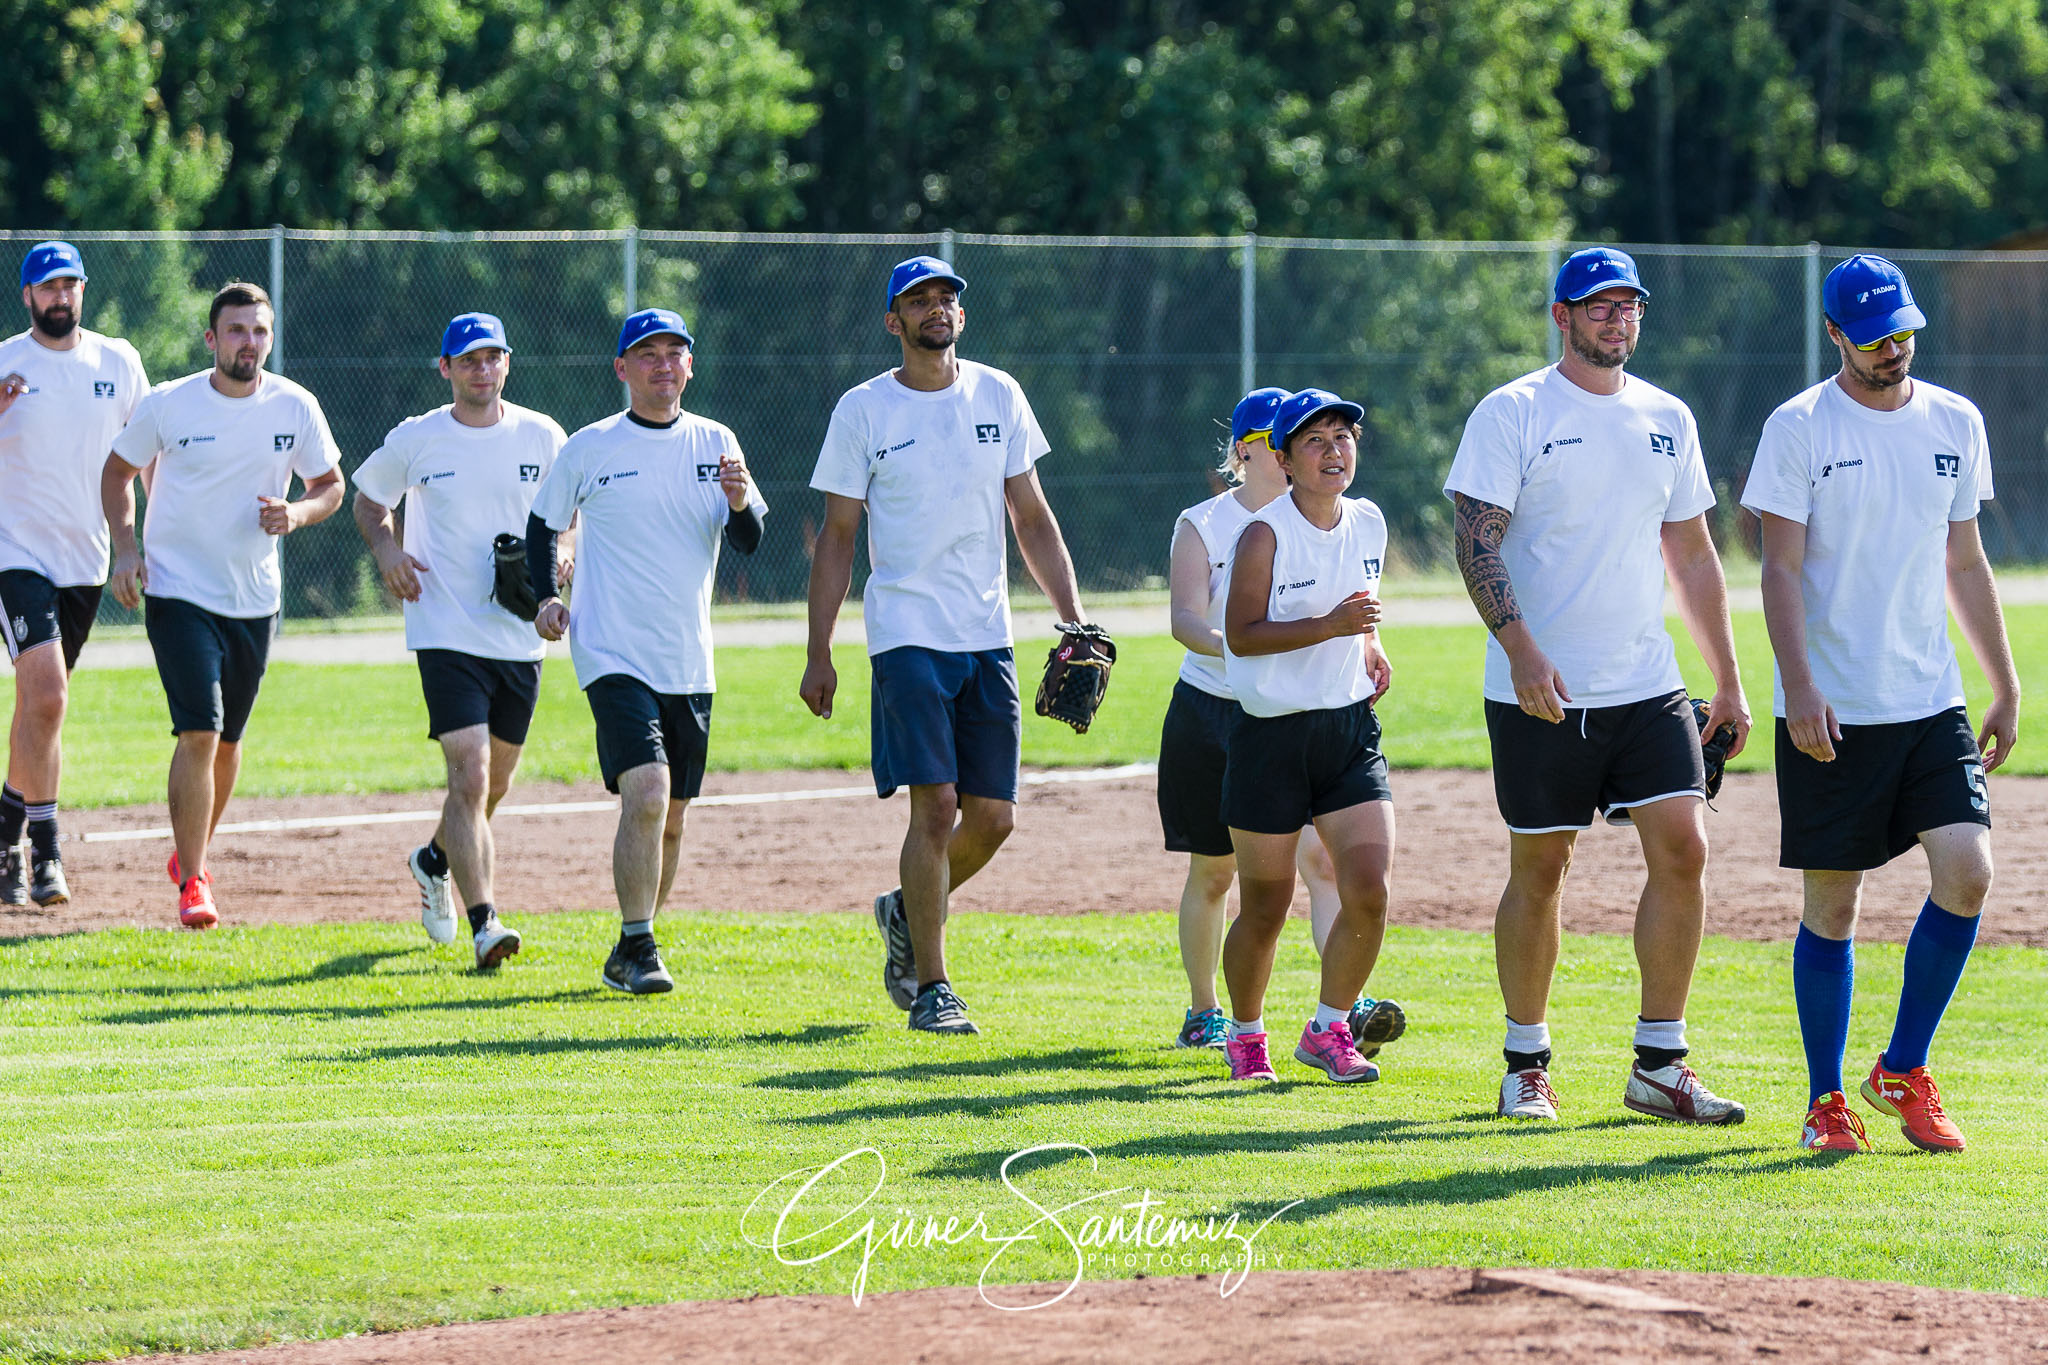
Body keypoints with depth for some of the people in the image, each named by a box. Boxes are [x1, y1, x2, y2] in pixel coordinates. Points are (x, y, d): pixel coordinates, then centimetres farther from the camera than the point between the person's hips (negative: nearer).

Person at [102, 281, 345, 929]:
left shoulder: (295, 408, -2)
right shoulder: (168, 405, -8)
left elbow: (331, 485, 10)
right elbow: (118, 471, 6)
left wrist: (297, 513, -13)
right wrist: (126, 549, -7)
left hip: (255, 600, 4)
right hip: (179, 593, -4)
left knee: (227, 740, 14)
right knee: (198, 734, -16)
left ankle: (191, 853, 36)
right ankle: (192, 881, -13)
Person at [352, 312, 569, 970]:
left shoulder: (542, 437, 3)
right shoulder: (415, 440, -2)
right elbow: (367, 499, 13)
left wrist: (561, 554, -6)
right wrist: (385, 548, -6)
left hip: (521, 637, 4)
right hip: (448, 636, -3)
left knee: (494, 781, 16)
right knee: (469, 775, -18)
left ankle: (435, 860, 46)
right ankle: (484, 921, -22)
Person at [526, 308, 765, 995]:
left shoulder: (715, 444, 6)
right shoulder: (590, 448, -1)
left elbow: (750, 543, 3)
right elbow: (544, 524, 11)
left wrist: (739, 505, -18)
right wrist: (546, 598, -2)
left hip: (689, 665, 4)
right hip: (614, 655, -4)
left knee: (670, 818, 9)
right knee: (646, 795, -21)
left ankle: (626, 955, 25)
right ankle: (638, 949, -15)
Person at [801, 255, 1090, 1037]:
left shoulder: (998, 396, 8)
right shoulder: (863, 410, -1)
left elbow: (1031, 517, 12)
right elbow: (836, 537, 2)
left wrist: (1073, 621, 4)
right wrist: (819, 654, -2)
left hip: (987, 639, 4)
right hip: (906, 634, -4)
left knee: (994, 817, 3)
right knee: (936, 805, -13)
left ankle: (908, 913, 30)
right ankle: (930, 988, -5)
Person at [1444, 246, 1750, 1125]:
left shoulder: (1666, 418, 12)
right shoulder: (1512, 414, -4)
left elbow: (1692, 556, 18)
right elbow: (1476, 540, -11)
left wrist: (1728, 681, 14)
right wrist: (1520, 649, -25)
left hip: (1648, 688, 4)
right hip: (1540, 693, -4)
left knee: (1683, 850, -7)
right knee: (1538, 870, 2)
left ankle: (1659, 1064, 0)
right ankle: (1526, 1064, 15)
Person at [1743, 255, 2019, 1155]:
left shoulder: (1955, 423, 10)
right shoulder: (1799, 429, -4)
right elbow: (1781, 568, -8)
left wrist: (2006, 689, 14)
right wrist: (1798, 689, -19)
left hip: (1932, 706, 4)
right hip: (1831, 712, -4)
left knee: (1967, 872, -11)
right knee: (1831, 909, 0)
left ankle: (1903, 1072, 5)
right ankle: (1826, 1099, 12)